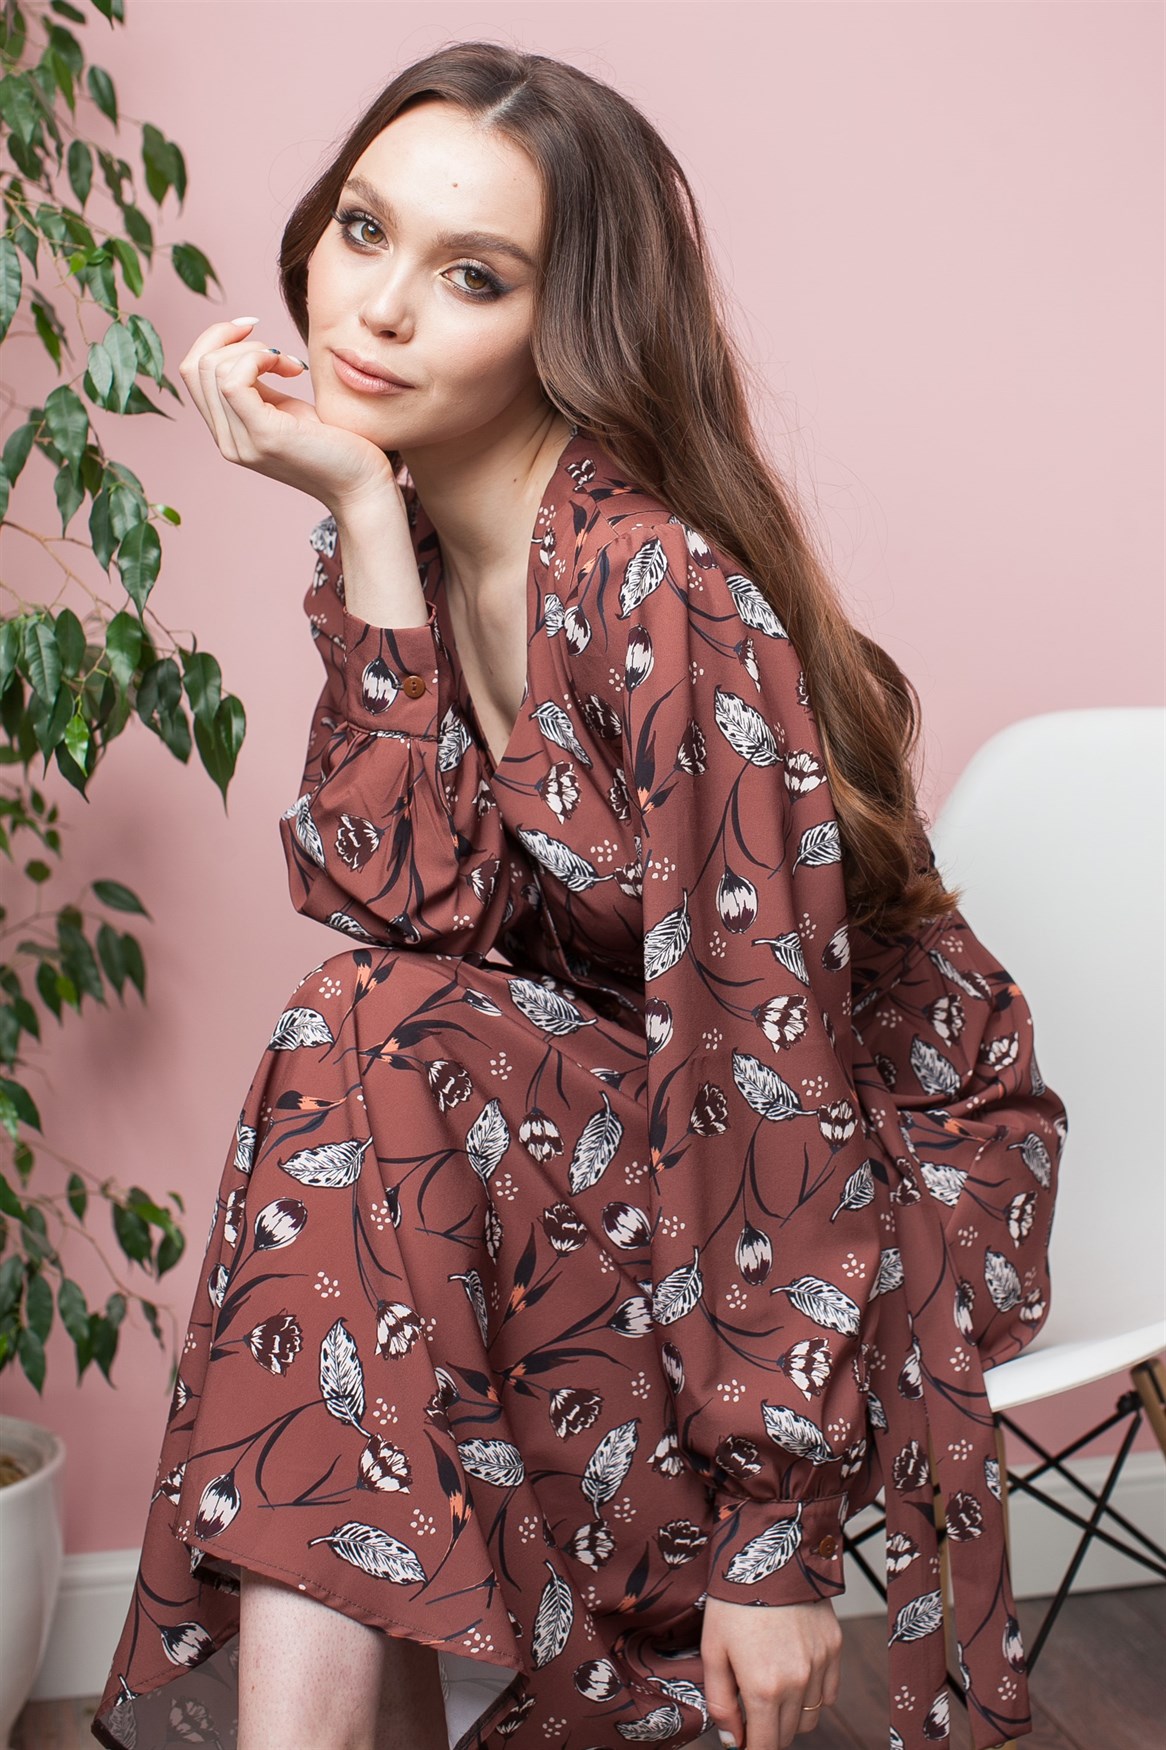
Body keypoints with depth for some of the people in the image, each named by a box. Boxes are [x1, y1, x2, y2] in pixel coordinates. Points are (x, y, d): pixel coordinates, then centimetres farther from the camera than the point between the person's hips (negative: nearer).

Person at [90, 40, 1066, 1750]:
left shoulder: (656, 583, -26)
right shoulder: (408, 534, -3)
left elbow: (772, 1055, -26)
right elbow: (410, 901, -15)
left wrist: (779, 1536, -25)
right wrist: (362, 515, -19)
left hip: (882, 1168, -6)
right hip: (635, 1127, 6)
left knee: (370, 1058, -26)